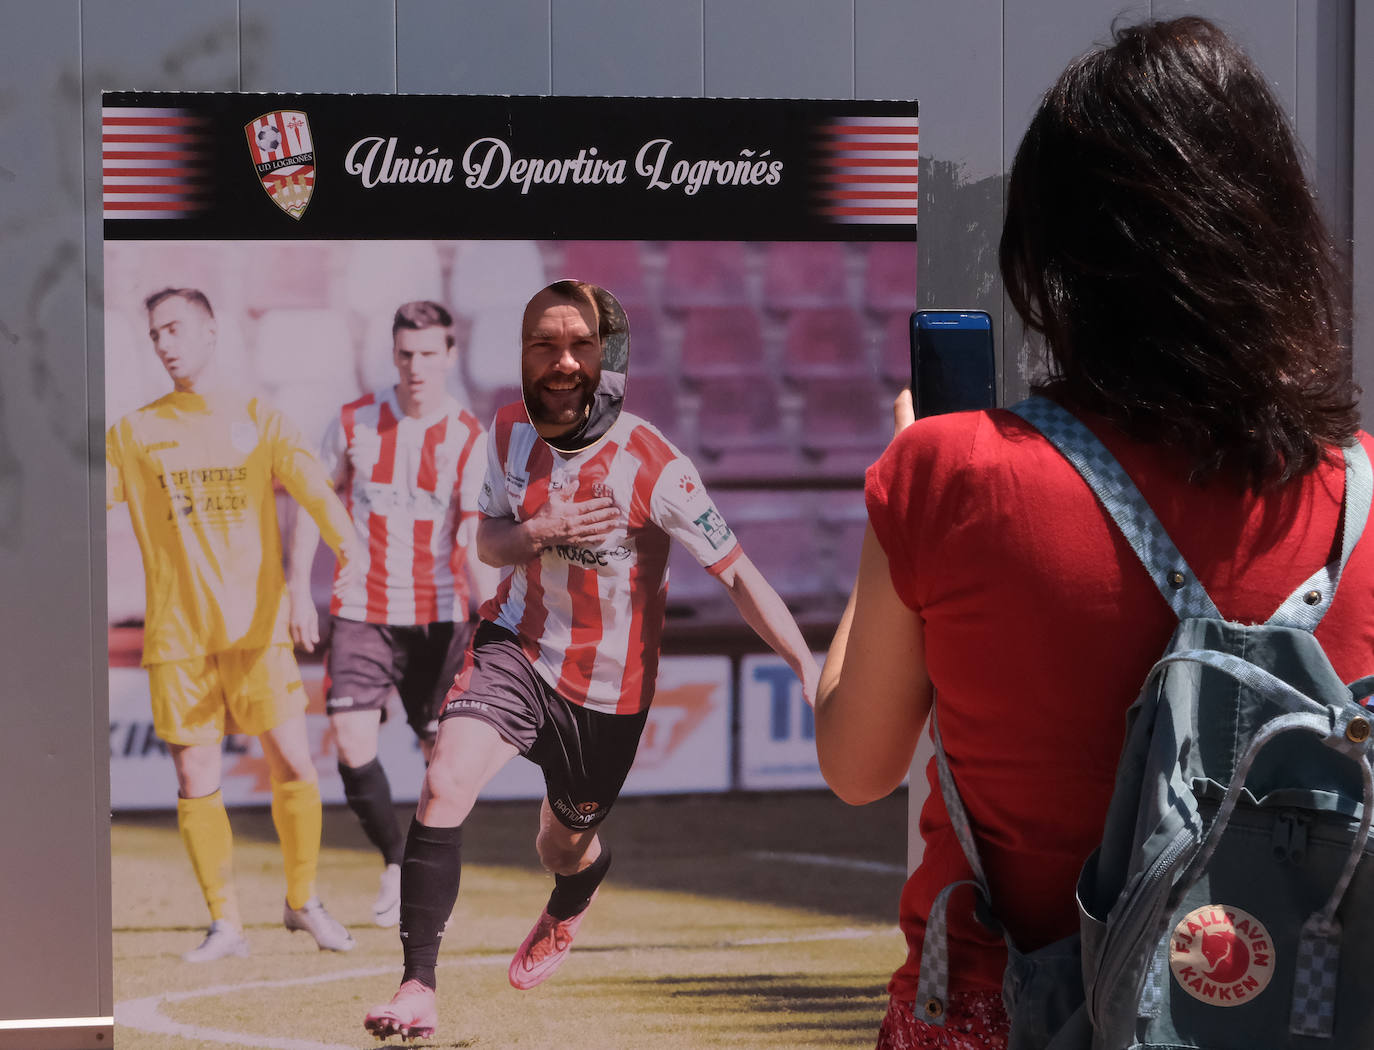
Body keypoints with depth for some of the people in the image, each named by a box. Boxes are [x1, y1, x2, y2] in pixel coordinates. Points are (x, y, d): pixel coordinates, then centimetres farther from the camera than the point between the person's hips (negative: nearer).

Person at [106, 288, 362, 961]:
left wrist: (343, 537, -32)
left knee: (293, 766, -6)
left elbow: (308, 482, -12)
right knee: (196, 782, -1)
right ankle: (225, 924, 10)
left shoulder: (260, 424, 4)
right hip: (176, 633, 1)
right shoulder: (134, 435, 8)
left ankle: (303, 901, 14)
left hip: (255, 627, -1)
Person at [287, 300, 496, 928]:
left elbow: (476, 544, -12)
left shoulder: (471, 441, -6)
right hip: (360, 610, 1)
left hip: (439, 616, -1)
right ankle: (394, 860, 11)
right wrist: (299, 589, 7)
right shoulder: (354, 423, -1)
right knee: (353, 743, -13)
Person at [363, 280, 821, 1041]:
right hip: (519, 644, 2)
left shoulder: (652, 465, -23)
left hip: (609, 687, -2)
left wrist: (811, 671, -30)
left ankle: (567, 910, 58)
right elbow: (487, 541, 4)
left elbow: (737, 574, -21)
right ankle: (417, 988, -21)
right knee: (445, 783, -25)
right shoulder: (510, 430, -9)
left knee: (563, 850, 17)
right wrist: (539, 534, -20)